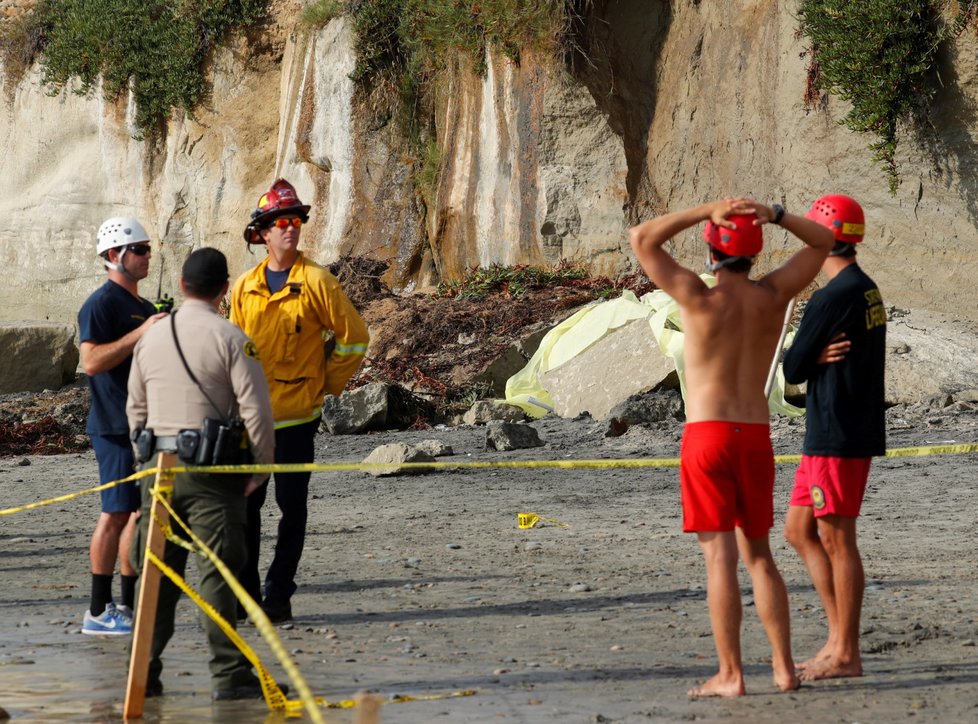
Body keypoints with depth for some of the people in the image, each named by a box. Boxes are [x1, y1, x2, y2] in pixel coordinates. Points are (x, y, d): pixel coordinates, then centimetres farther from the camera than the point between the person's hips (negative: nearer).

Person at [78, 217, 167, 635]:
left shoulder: (144, 308, 18)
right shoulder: (101, 304, -10)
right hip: (116, 425, -9)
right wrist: (140, 334, -24)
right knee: (116, 514, -8)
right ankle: (99, 611, -4)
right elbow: (92, 361, -22)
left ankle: (129, 605, 15)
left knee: (143, 512, 9)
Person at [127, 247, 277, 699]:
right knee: (217, 571, -4)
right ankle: (230, 675, -5)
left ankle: (144, 673, 13)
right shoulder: (230, 339, -8)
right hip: (211, 471, -5)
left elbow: (135, 410, 16)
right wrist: (261, 469, 0)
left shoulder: (150, 339, 9)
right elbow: (256, 411, -11)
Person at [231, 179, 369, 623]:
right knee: (245, 505, 5)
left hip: (295, 414, -4)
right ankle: (245, 592, 14)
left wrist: (326, 385, 2)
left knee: (291, 507, 1)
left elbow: (353, 337, -1)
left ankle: (278, 595, 7)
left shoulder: (315, 281, -5)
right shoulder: (245, 287, 8)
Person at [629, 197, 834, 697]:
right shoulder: (773, 295, 4)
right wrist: (775, 215, -2)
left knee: (720, 557, -6)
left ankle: (730, 675, -9)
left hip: (706, 438, -5)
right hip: (755, 441, 5)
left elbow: (641, 239, -7)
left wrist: (706, 210, -9)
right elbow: (823, 242, 17)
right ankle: (784, 667, 9)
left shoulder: (701, 298, -9)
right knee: (758, 555, 15)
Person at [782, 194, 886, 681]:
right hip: (831, 435, 10)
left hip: (837, 439, -10)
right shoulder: (868, 292, 14)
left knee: (836, 538, -4)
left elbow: (792, 370, -12)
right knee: (799, 531, 14)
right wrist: (819, 356, -5)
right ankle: (839, 639, 15)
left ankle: (846, 655, 1)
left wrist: (812, 357, 6)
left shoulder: (834, 297, -17)